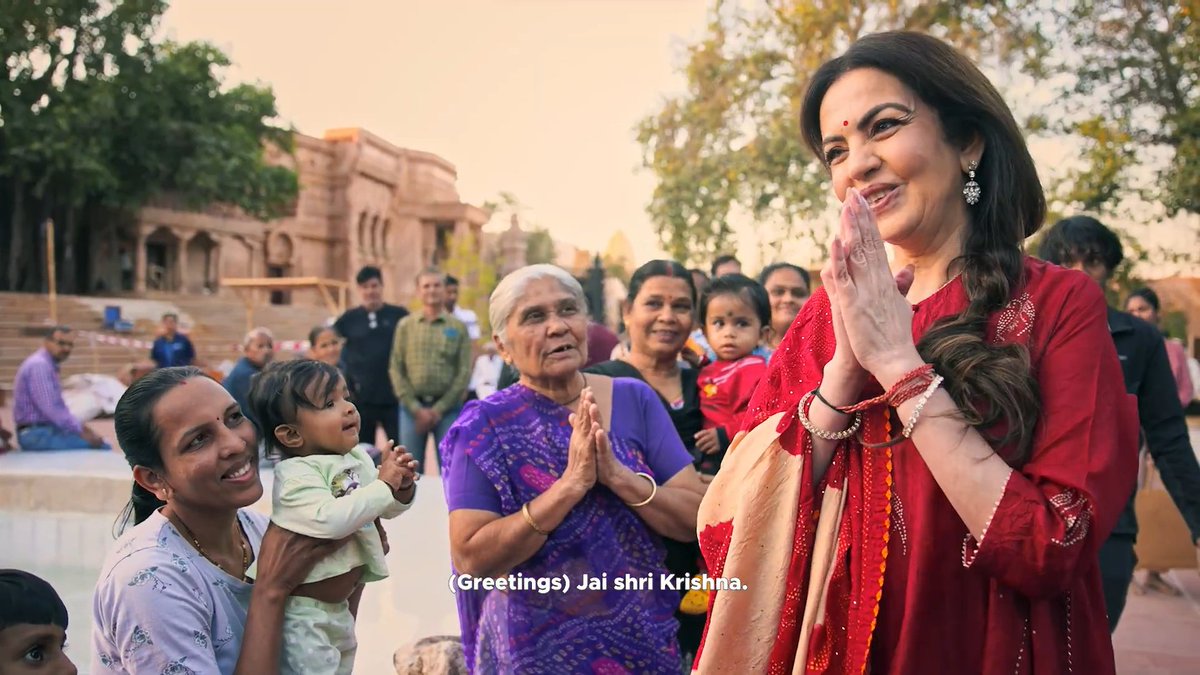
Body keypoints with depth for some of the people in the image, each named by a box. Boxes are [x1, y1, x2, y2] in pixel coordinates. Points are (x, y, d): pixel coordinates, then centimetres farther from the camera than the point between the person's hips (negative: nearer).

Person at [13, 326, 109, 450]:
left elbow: (58, 406, 20)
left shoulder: (48, 365, 17)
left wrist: (79, 426, 5)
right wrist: (80, 430, -20)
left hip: (45, 430, 11)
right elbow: (50, 408, -23)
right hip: (38, 434, -11)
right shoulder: (39, 365, -15)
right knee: (101, 447, -17)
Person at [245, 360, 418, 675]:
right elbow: (330, 520, -38)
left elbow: (383, 509, 14)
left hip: (341, 605, 9)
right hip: (304, 612, -8)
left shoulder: (358, 458, 1)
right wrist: (384, 485, -29)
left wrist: (402, 488, -9)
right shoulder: (296, 474, -23)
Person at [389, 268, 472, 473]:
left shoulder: (458, 328, 4)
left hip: (448, 408, -1)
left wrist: (439, 408, -8)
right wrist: (415, 408, -6)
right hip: (412, 407, 1)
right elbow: (396, 369, 3)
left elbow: (464, 372, -1)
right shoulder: (405, 325, 7)